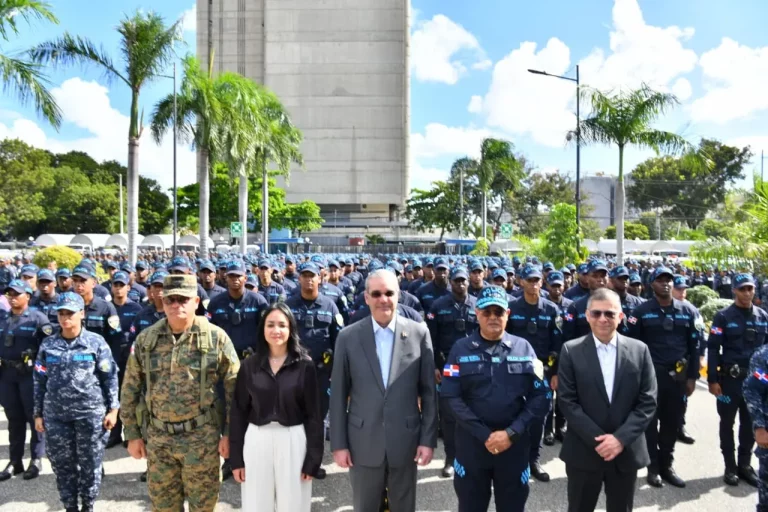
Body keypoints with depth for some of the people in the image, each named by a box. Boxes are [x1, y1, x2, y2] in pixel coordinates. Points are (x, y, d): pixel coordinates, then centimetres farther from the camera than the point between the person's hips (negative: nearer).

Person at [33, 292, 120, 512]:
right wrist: (38, 414, 8)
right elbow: (40, 381, 10)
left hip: (91, 412, -2)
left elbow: (110, 377, -1)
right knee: (62, 464, 10)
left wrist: (113, 409, -5)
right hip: (56, 414, 3)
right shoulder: (48, 344, 5)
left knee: (90, 463, 7)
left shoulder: (96, 342, -3)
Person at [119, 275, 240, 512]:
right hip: (158, 436, 3)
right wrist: (132, 434, 7)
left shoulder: (216, 337, -7)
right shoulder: (146, 339, 2)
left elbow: (234, 388, -5)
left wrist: (229, 433, -7)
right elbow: (130, 389, 8)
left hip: (201, 436, -3)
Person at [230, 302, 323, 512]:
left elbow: (314, 415, -4)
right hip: (257, 442, 2)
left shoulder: (305, 366, -5)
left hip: (293, 443, -1)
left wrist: (313, 459, -6)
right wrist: (236, 457, 2)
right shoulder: (249, 366, 0)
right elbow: (239, 413, 4)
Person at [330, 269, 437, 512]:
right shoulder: (348, 337, -3)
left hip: (405, 442, 0)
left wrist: (428, 438, -3)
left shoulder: (419, 333, -3)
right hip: (363, 443, 0)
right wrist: (338, 443, -2)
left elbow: (428, 391, 0)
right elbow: (338, 395, 0)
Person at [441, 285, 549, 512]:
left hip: (515, 444, 1)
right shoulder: (461, 349, -1)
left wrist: (511, 433, -12)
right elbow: (451, 397, -7)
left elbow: (541, 397, -2)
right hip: (472, 442, -1)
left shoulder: (524, 348, 2)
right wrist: (484, 435, -14)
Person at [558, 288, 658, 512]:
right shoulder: (571, 351, -5)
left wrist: (621, 438, -14)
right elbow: (567, 402, -8)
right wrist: (597, 439, -16)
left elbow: (648, 402, -3)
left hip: (626, 451, 2)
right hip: (584, 451, -1)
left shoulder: (639, 350, 1)